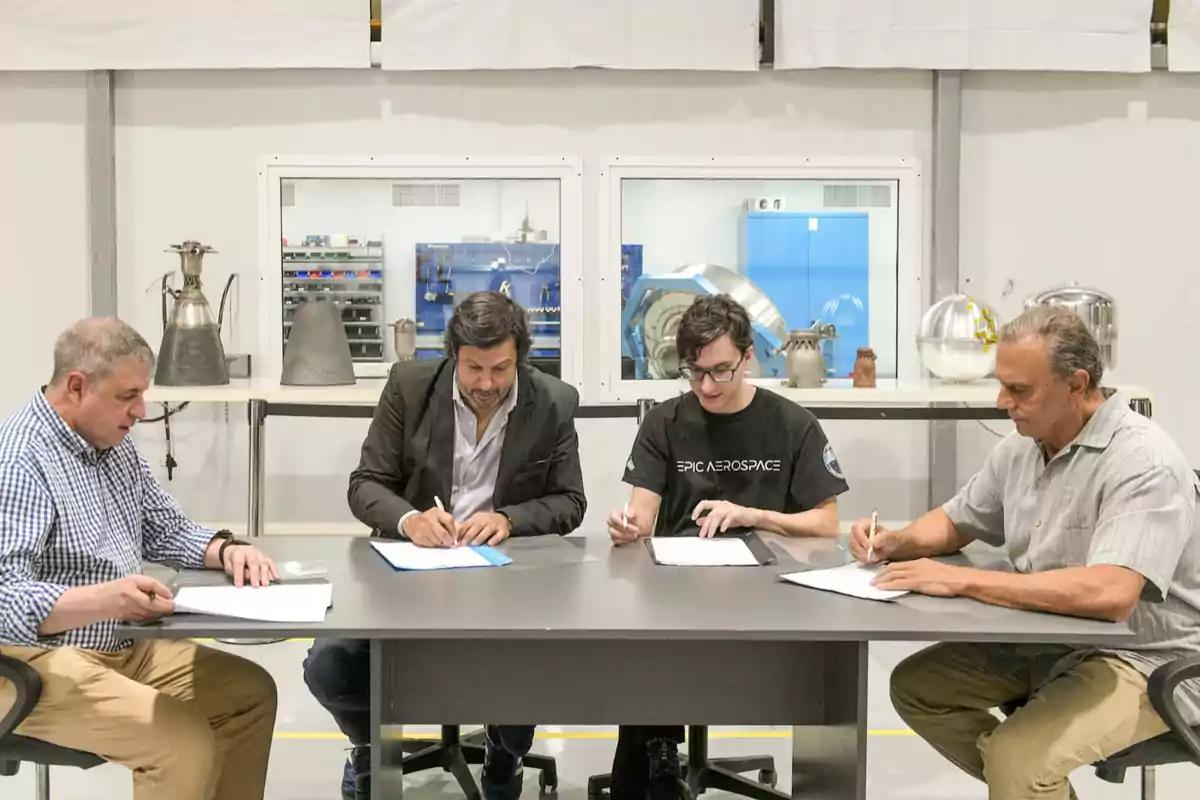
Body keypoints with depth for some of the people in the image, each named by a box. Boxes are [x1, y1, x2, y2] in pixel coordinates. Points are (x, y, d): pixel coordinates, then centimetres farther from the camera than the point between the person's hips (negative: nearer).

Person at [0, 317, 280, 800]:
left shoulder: (112, 443, 8)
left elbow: (165, 529, 16)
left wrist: (225, 550, -5)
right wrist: (103, 600, -46)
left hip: (120, 647, 10)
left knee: (250, 691, 8)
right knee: (185, 742, -25)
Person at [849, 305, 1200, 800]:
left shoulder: (1143, 462, -24)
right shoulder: (1020, 448, 1)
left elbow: (1108, 595, -38)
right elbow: (955, 521, 19)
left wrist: (960, 581, -33)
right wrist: (898, 544, -4)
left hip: (1145, 662, -8)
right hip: (1047, 643, 8)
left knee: (1015, 758, -29)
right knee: (915, 685, 7)